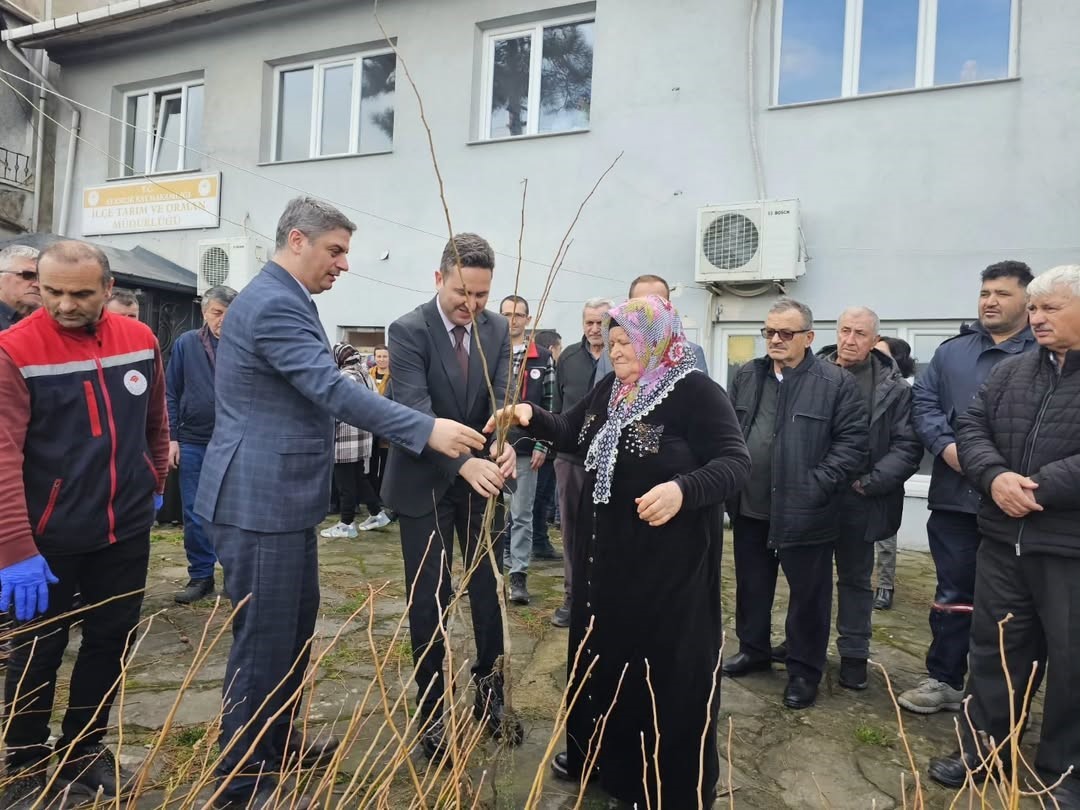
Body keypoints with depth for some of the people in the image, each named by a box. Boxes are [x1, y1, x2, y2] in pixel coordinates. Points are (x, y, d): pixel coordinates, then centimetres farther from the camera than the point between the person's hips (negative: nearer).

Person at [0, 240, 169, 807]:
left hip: (126, 529, 4)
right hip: (47, 536, -4)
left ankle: (83, 751, 36)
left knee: (111, 642, 15)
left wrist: (155, 485, 17)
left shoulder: (141, 340, -1)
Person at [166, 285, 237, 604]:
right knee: (195, 516, 9)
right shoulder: (186, 344, 1)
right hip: (193, 444, 2)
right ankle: (200, 576, 23)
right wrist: (171, 437, -2)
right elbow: (171, 394, 3)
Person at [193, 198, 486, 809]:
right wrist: (427, 430, -27)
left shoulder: (284, 300, 16)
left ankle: (277, 744, 37)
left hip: (283, 494, 11)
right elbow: (331, 390, -27)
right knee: (265, 637, 1)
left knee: (296, 624, 20)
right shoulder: (273, 303, -18)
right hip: (260, 499, -11)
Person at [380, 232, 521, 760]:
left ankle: (490, 696, 31)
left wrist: (507, 445, -31)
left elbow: (503, 396, -9)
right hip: (425, 481, -3)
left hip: (482, 479, 4)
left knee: (491, 592, 12)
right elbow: (415, 408, -24)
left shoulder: (499, 329, -1)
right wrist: (463, 462, -38)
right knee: (429, 599, 6)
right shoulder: (408, 330, -14)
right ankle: (431, 709, 24)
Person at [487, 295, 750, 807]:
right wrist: (532, 417, -4)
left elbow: (735, 462, -21)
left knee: (664, 662, 7)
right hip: (604, 551, 7)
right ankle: (597, 754, 42)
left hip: (668, 559, -7)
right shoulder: (609, 390, 6)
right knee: (601, 649, 19)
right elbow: (572, 432, 15)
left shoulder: (696, 392, -16)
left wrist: (683, 489, -38)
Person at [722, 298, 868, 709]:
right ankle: (753, 649, 39)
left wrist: (817, 486, -18)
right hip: (750, 509, 5)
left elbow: (853, 443, -10)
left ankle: (804, 669, 27)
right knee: (751, 586, 19)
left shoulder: (837, 383, -8)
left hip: (804, 513, -4)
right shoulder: (746, 377, 7)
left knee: (808, 594, 10)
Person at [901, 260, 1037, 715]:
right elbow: (923, 401, 6)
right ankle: (944, 679, 27)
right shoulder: (952, 352, 11)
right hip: (955, 496, 3)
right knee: (953, 592, 13)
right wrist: (945, 446, -11)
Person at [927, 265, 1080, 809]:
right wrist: (995, 477, -13)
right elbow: (971, 428, 5)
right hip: (1003, 540, 5)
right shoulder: (1009, 373, 9)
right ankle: (984, 749, 32)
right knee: (994, 648, 15)